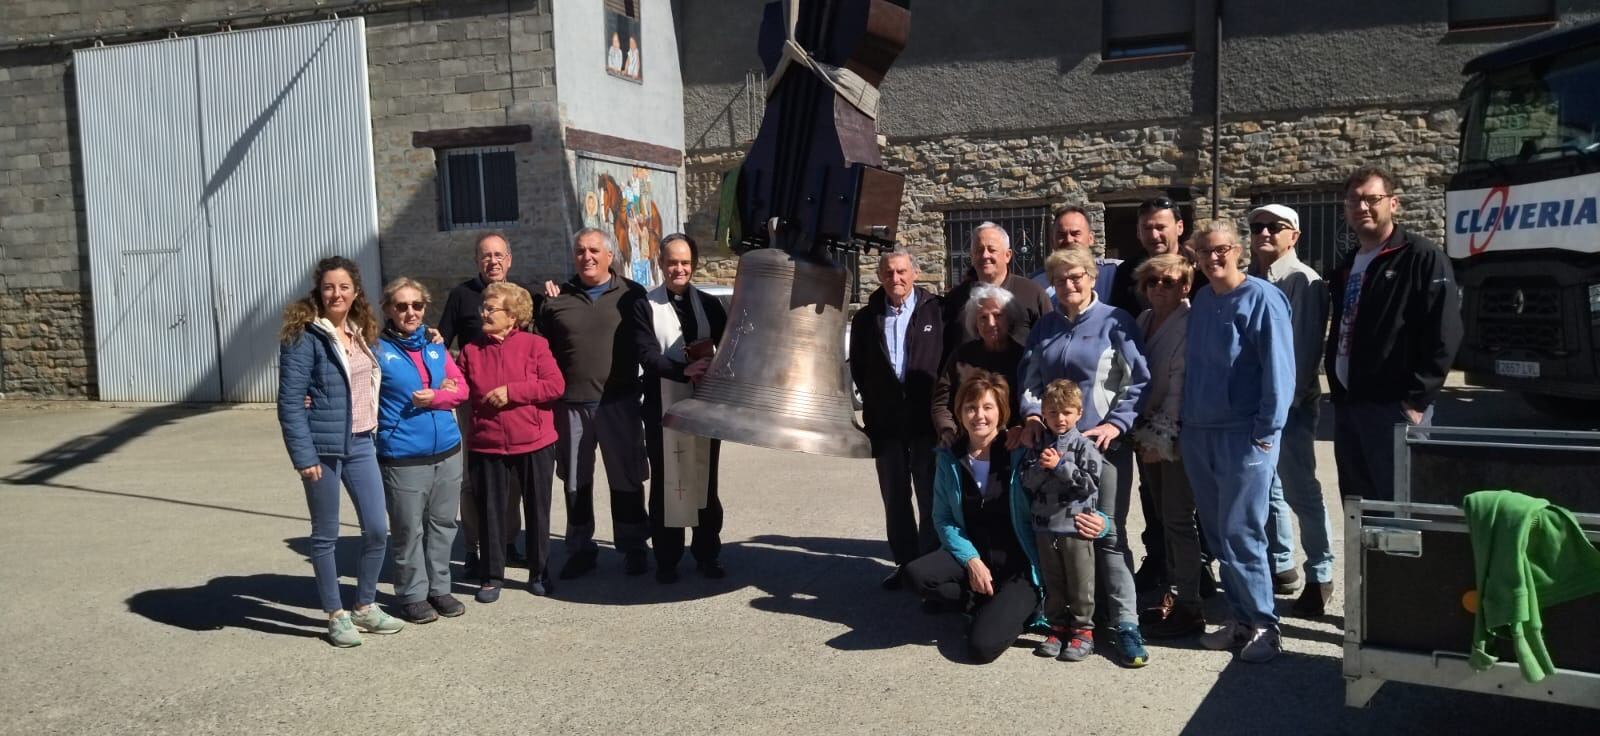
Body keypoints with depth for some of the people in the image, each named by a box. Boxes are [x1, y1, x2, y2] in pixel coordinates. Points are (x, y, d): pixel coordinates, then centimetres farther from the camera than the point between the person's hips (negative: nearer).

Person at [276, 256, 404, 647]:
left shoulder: (361, 333, 10)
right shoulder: (304, 336, -10)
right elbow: (290, 402, -13)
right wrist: (303, 456, -17)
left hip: (360, 445, 6)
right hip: (323, 448, -6)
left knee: (377, 530, 7)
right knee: (325, 535, 6)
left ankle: (365, 606, 25)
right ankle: (336, 615, 19)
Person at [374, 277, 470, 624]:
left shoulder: (436, 346, 10)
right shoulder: (377, 350, -5)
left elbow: (461, 388, 8)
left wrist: (435, 397, -9)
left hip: (447, 451, 5)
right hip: (403, 456, -5)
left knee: (443, 524, 13)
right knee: (409, 530, 2)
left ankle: (439, 588, 26)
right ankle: (412, 595, 16)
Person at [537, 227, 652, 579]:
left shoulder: (632, 295, 1)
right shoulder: (556, 300, 7)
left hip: (619, 403, -2)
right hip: (570, 405, 2)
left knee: (626, 478, 6)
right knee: (575, 481, 11)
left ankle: (633, 547, 20)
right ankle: (581, 549, 24)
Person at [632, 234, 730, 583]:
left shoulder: (709, 304, 9)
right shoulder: (645, 305, 0)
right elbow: (647, 355, -11)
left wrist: (715, 368, -20)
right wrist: (685, 371, -25)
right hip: (664, 407, -2)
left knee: (705, 481, 9)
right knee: (666, 482, 4)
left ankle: (707, 555, 20)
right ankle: (666, 559, 13)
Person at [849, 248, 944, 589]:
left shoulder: (936, 311, -2)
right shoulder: (866, 318, 8)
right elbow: (857, 367, 13)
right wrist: (873, 402, 6)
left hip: (927, 420, -3)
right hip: (885, 423, 3)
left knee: (930, 496, 3)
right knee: (895, 498, 10)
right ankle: (904, 561, 20)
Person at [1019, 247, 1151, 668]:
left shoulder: (1115, 322, -1)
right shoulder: (1044, 328, 13)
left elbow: (1139, 381, -3)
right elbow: (1030, 379, 17)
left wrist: (1116, 423, -14)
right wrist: (1032, 414, -1)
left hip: (1103, 443, -4)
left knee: (1109, 534, -4)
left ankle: (1125, 623, 1)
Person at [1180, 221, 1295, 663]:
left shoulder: (1262, 298, -7)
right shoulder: (1201, 300, 13)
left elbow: (1278, 368, -12)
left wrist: (1266, 430, -14)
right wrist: (1185, 424, 14)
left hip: (1244, 435, -7)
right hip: (1199, 433, 7)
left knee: (1240, 534, -5)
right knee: (1216, 533, 10)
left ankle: (1263, 625, 9)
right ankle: (1240, 619, 21)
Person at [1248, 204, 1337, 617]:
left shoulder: (1304, 281, -7)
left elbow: (1307, 345, -13)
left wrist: (1290, 399, -17)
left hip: (1291, 403, -6)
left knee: (1301, 490, -3)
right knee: (1266, 487, 13)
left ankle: (1319, 577, 8)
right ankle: (1280, 566, 25)